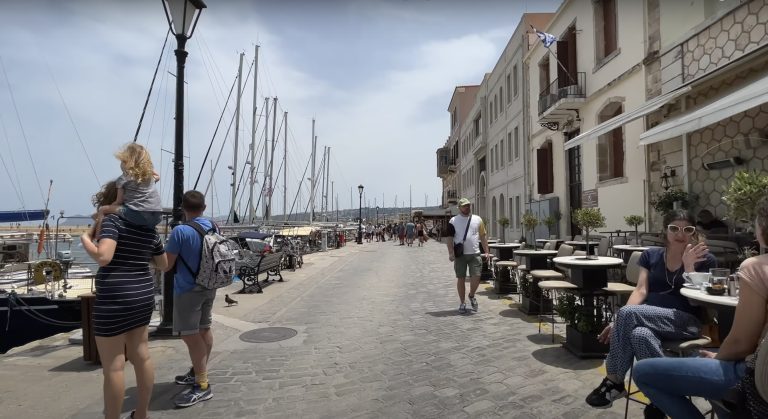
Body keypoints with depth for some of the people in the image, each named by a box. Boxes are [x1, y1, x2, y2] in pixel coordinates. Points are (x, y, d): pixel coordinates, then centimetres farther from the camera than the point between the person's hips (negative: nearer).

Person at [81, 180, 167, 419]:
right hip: (143, 296, 7)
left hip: (115, 300, -7)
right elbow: (163, 265, 16)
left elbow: (103, 257, -24)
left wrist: (85, 238, -7)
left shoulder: (112, 220, -10)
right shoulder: (149, 228, 8)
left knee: (113, 366, 3)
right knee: (141, 356, 15)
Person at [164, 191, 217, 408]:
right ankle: (198, 372, 33)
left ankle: (203, 385, 0)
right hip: (209, 287, 8)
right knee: (204, 329, 17)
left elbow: (166, 265, -14)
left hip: (188, 290, -8)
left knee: (190, 335, -3)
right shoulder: (213, 227, 3)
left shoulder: (180, 231, -19)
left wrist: (164, 253, 7)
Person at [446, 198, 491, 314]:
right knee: (461, 279, 5)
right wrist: (451, 253, -11)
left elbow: (483, 236, 12)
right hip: (460, 255, -1)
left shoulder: (477, 219, 9)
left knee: (476, 277, -6)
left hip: (475, 254, 1)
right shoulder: (453, 221, 3)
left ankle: (472, 296, 24)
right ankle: (462, 303, 18)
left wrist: (487, 251, 5)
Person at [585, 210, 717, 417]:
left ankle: (614, 382, -19)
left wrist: (689, 266, -14)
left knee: (628, 313, -33)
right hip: (648, 317, 3)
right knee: (640, 335, -37)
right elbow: (641, 290, 2)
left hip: (685, 322, -3)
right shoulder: (651, 255, 14)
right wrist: (620, 320, -14)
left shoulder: (705, 260, 6)